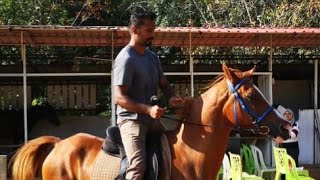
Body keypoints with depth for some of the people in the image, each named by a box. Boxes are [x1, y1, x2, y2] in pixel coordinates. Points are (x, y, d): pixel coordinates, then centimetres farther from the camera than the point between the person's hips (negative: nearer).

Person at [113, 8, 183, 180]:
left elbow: (163, 83, 19)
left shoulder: (152, 56, 13)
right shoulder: (126, 59, -14)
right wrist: (148, 109, -30)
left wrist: (171, 97, -5)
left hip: (151, 120, 9)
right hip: (132, 120, -9)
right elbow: (119, 98, -19)